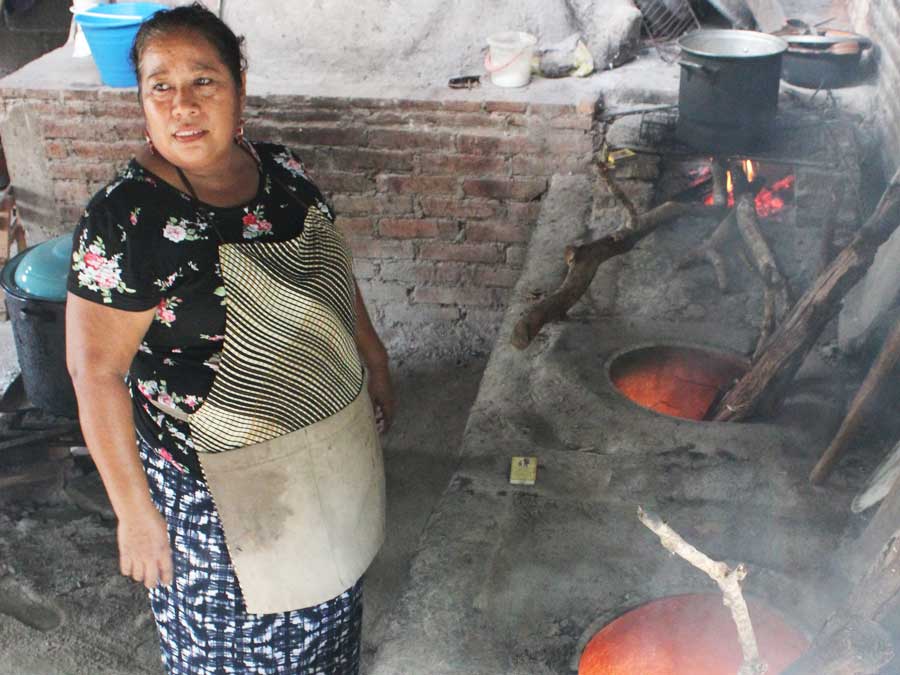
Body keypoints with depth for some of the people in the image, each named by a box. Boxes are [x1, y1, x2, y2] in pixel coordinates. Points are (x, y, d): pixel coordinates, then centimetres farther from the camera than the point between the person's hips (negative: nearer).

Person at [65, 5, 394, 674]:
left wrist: (373, 360, 17)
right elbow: (96, 371, -20)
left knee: (323, 595, 28)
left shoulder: (282, 171, -5)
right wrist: (135, 512, -18)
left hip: (336, 447, 6)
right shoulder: (125, 220, -24)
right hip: (223, 484, -6)